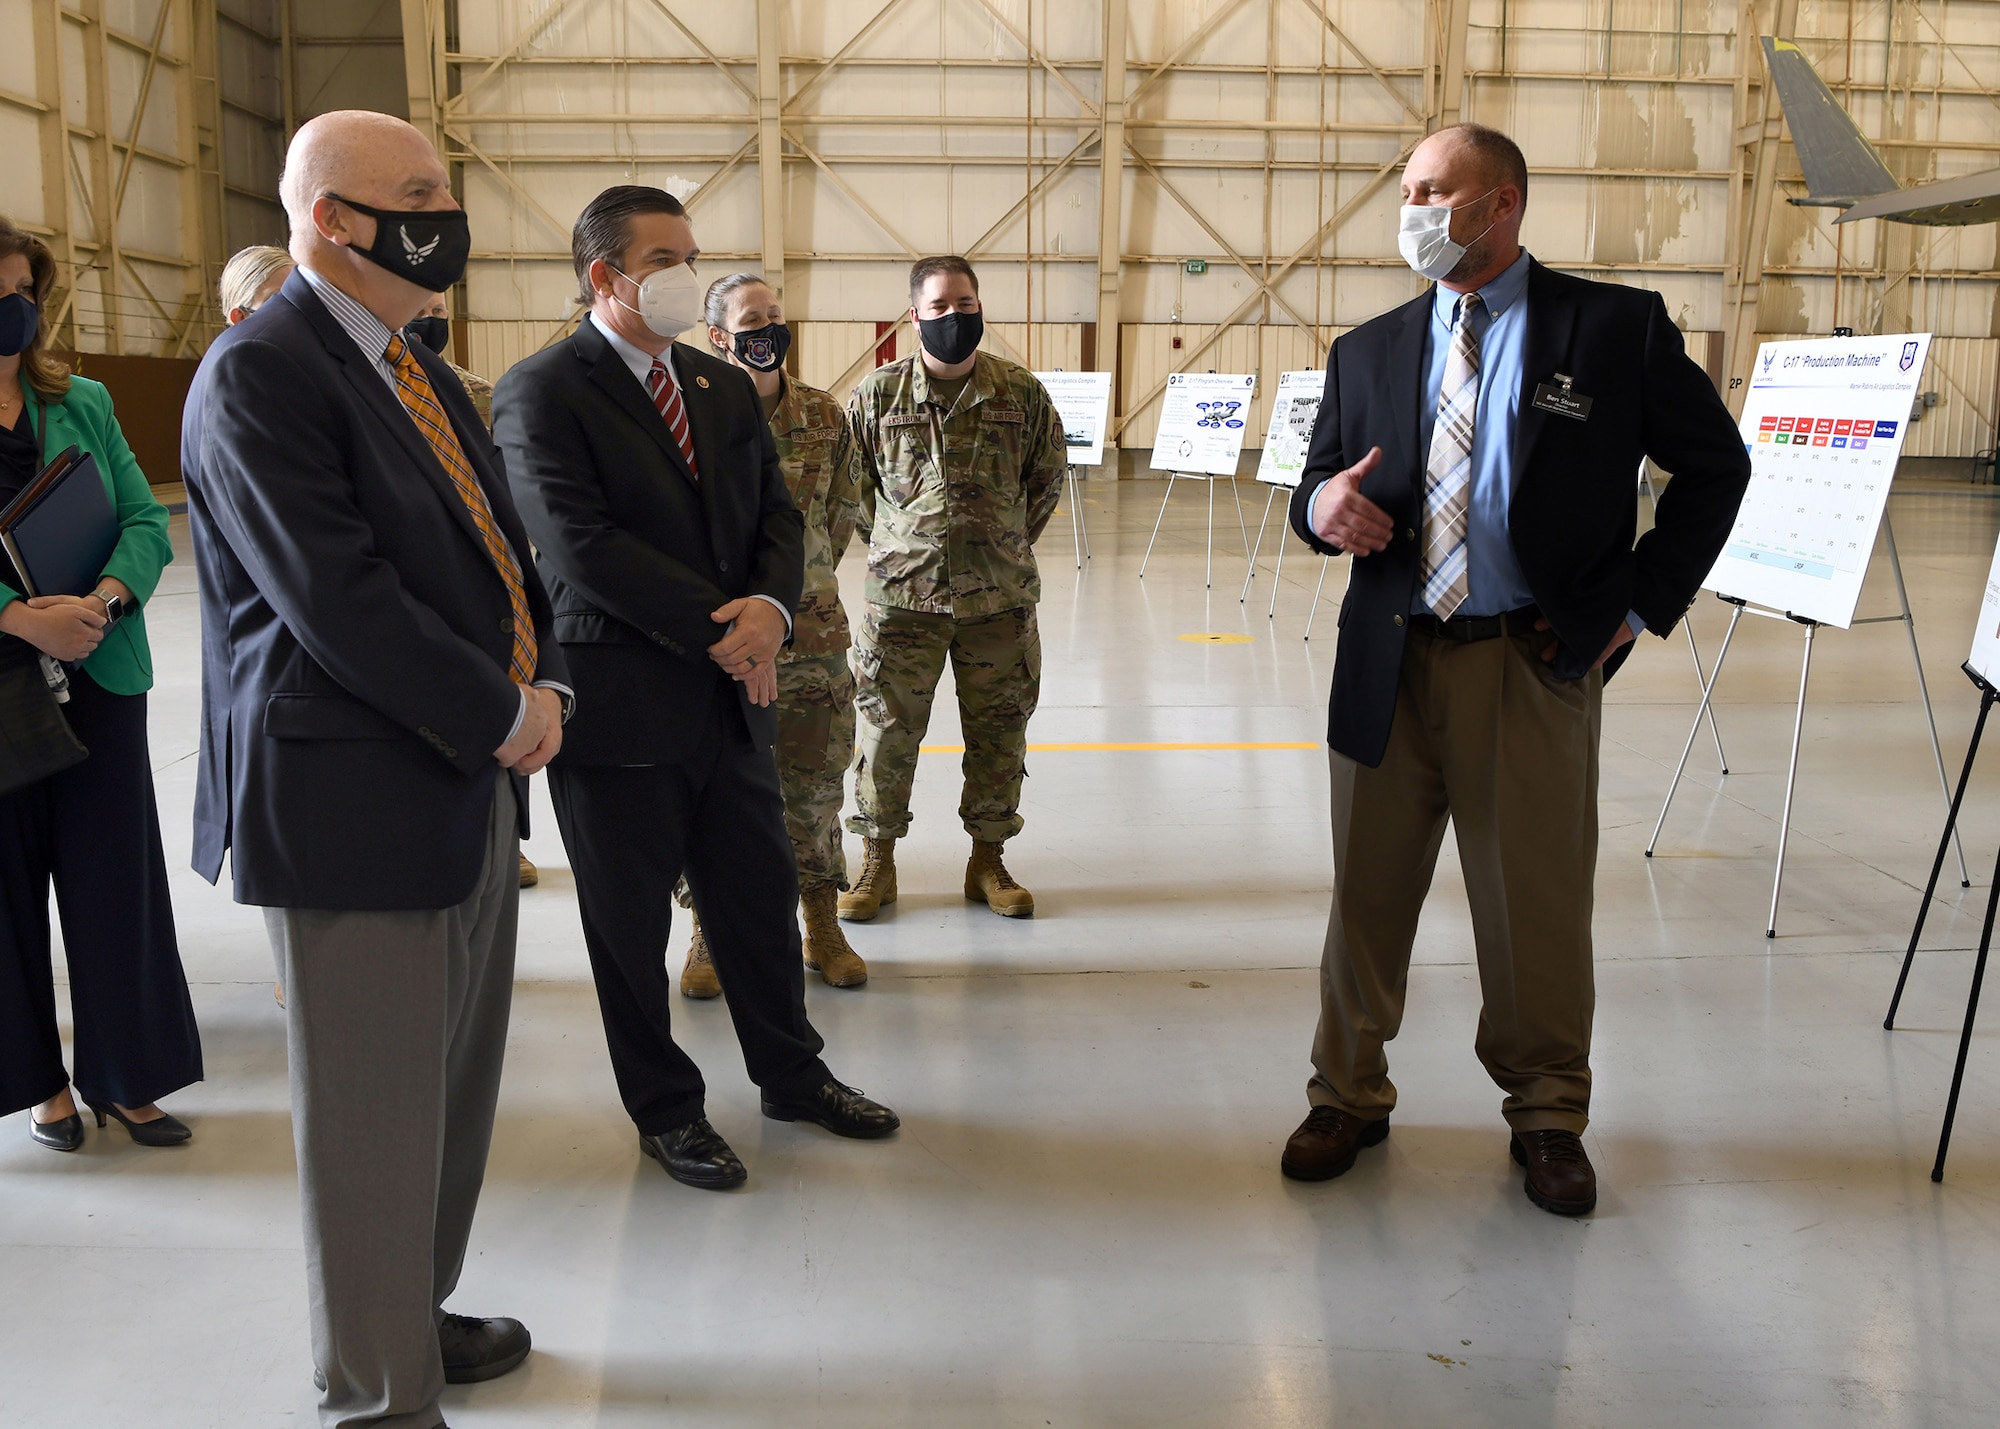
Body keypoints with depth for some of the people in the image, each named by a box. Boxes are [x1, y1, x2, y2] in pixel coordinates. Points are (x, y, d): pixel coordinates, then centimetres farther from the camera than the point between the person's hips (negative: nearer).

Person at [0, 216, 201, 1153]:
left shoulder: (84, 404, 8)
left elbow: (147, 523, 2)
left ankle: (125, 1075, 18)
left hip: (98, 675, 3)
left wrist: (103, 600, -17)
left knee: (116, 875, 5)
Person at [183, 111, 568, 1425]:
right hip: (352, 806, -9)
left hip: (474, 786, 9)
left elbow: (499, 551, 18)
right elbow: (333, 599, -21)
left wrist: (546, 686, 1)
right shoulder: (258, 376, -13)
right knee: (375, 1115, 3)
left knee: (454, 1086, 18)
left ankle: (414, 1315, 37)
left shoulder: (423, 375, 15)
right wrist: (498, 718, -14)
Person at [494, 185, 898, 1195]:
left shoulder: (724, 387, 12)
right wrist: (719, 627, -19)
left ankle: (791, 1073, 36)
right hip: (619, 706, -6)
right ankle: (665, 1110, 28)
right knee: (632, 922, 9)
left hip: (731, 695, 6)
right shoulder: (541, 392, -10)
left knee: (760, 894, 16)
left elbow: (777, 514, 8)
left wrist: (770, 605, -13)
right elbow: (580, 545, -20)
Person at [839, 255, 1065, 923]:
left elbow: (1047, 476, 14)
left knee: (998, 734, 9)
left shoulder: (1022, 392, 0)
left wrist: (1006, 544, 12)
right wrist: (894, 546, 9)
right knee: (887, 731, 5)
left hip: (1000, 598, 1)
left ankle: (988, 860, 26)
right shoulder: (877, 393, -2)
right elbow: (852, 484, 10)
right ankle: (878, 860, 22)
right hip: (902, 597, -1)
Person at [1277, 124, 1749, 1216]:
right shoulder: (1368, 352, 11)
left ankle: (1547, 1116, 26)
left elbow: (1714, 463, 7)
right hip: (1390, 664, 3)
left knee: (1537, 902, 6)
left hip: (1537, 665, -3)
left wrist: (1641, 602, 0)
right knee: (1367, 890, 10)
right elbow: (1321, 487, 15)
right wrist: (1323, 506, -11)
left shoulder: (1617, 329, 2)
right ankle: (1349, 1096, 27)